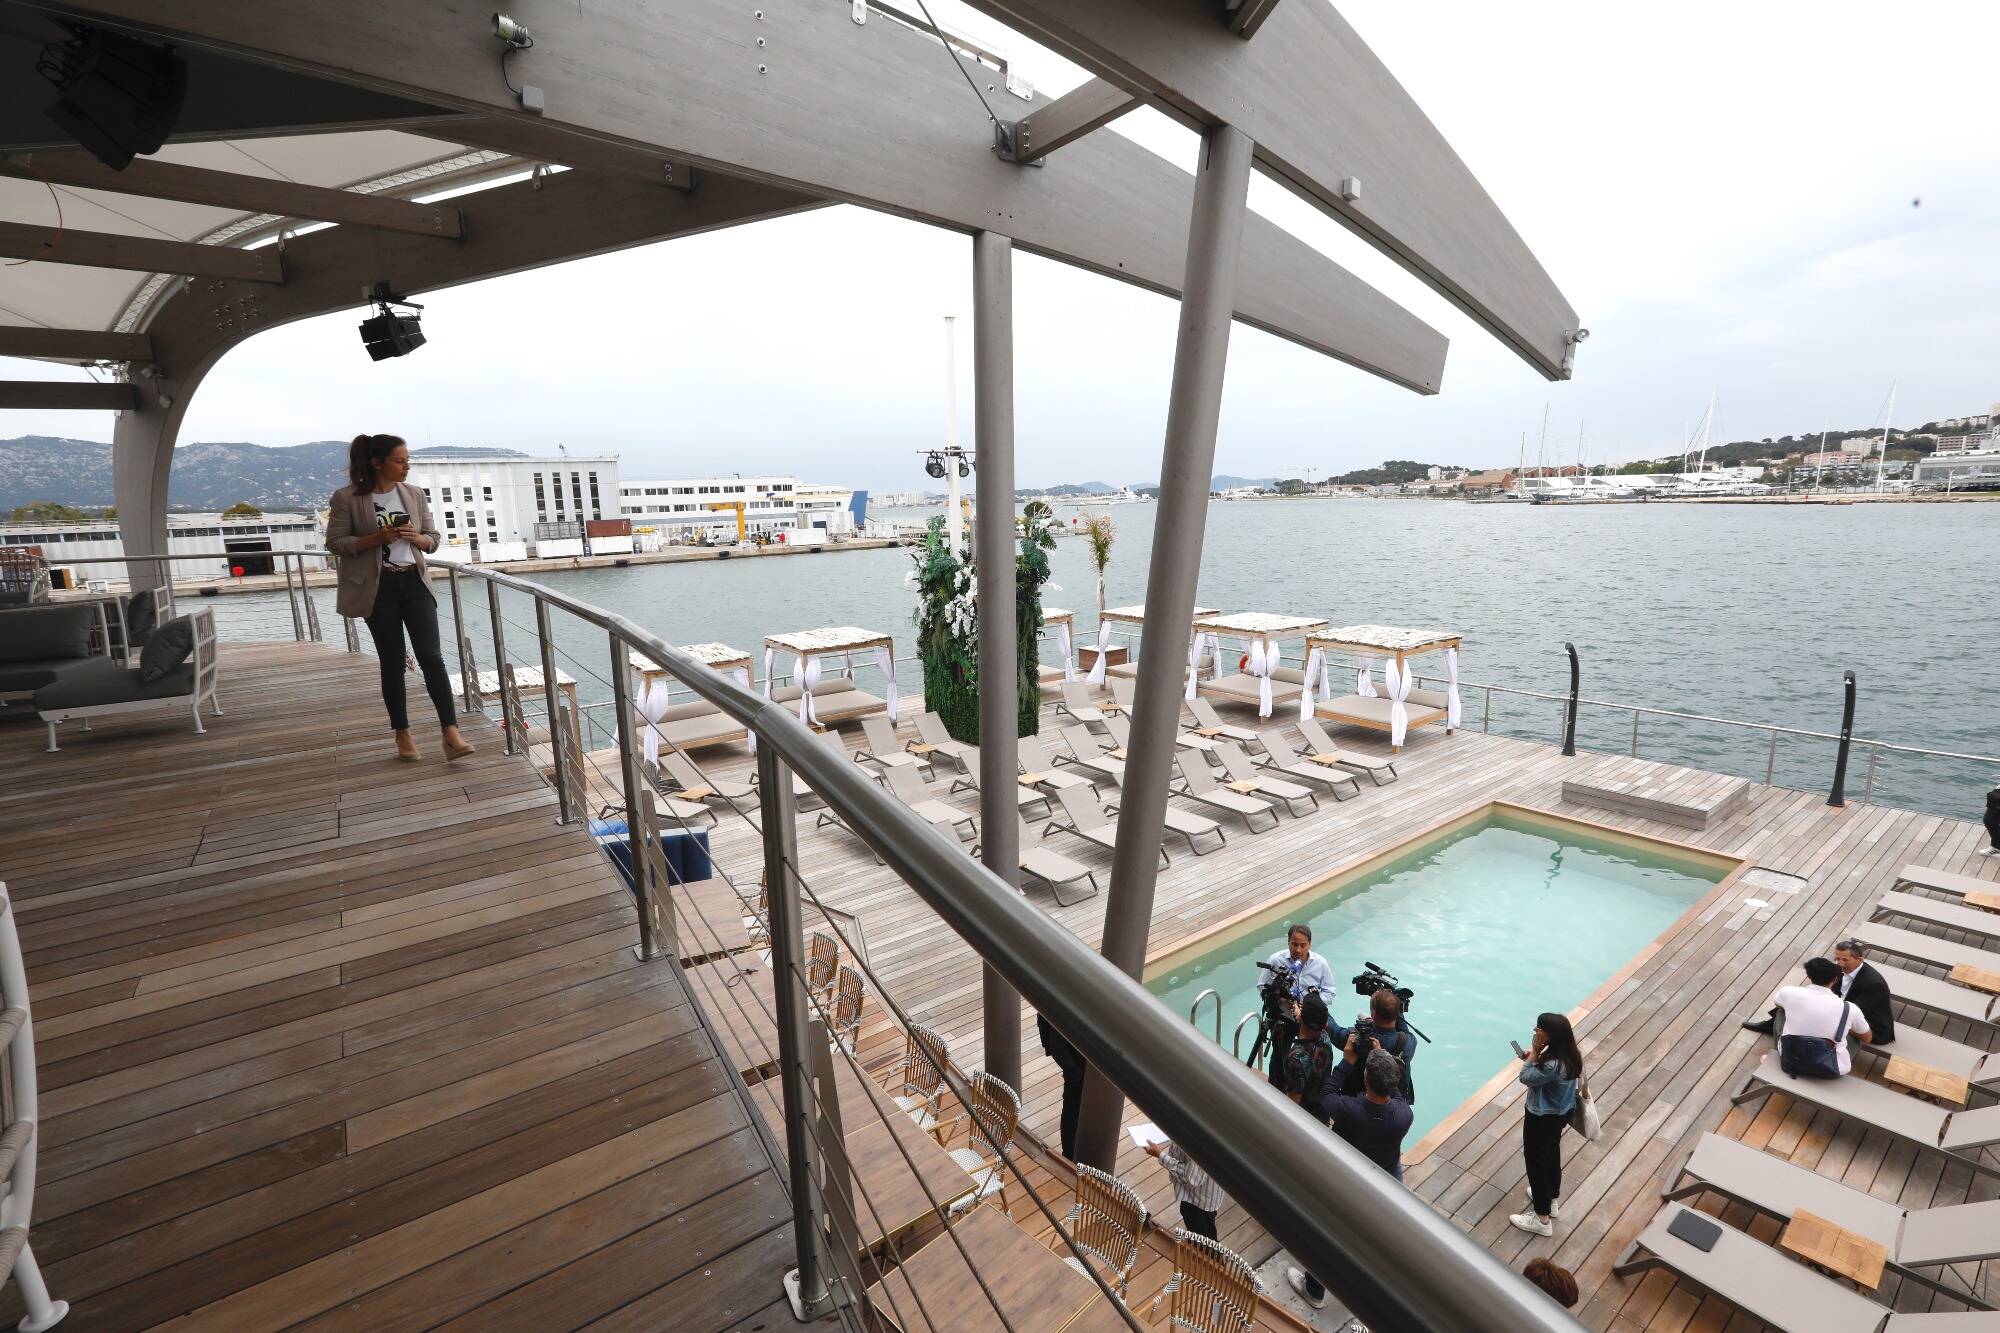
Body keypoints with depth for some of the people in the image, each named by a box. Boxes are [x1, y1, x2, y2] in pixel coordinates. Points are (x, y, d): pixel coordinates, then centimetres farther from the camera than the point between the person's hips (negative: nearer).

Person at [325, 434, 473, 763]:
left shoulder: (414, 494, 6)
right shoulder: (347, 498, -4)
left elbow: (433, 538, 10)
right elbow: (335, 543, -4)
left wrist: (416, 537, -13)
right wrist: (377, 538, -19)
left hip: (415, 582, 2)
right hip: (379, 588, -2)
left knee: (431, 656, -8)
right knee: (392, 661, 5)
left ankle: (451, 733, -12)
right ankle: (402, 735, 16)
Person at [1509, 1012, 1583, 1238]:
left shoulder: (1553, 1065, -38)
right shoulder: (1570, 1054, -11)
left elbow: (1526, 1078, -23)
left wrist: (1533, 1053, -19)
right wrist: (1535, 1058, -8)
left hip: (1542, 1118, -8)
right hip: (1560, 1112, 9)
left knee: (1536, 1161, 9)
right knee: (1552, 1154, 28)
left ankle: (1542, 1219, 24)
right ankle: (1551, 1198, 49)